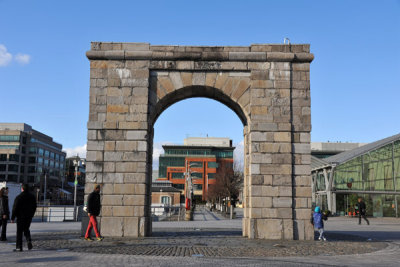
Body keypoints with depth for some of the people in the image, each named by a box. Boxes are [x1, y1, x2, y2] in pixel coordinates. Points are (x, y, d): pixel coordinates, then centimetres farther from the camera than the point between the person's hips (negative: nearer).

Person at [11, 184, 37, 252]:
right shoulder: (32, 197, 6)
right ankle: (29, 240, -6)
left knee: (19, 231, 3)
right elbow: (34, 207, 11)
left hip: (21, 216, -4)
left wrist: (12, 218, -3)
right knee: (26, 229, 19)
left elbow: (15, 208, -10)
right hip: (29, 217, 4)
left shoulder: (18, 197, -11)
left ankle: (19, 247, 4)